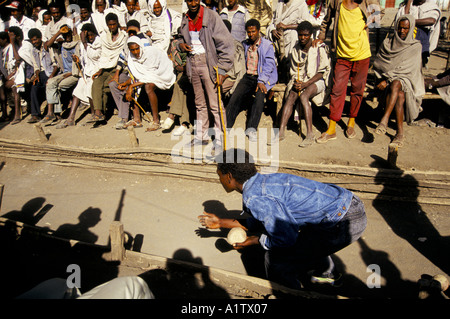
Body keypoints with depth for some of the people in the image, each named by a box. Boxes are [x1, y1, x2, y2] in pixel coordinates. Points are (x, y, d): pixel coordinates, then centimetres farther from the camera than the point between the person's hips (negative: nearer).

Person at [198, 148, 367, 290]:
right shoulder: (262, 182, 10)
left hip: (345, 223, -9)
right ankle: (326, 273, 56)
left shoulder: (255, 198, -20)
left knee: (276, 260, -5)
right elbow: (263, 221, 22)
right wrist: (221, 223, 25)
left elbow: (286, 238, -16)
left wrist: (256, 241, 1)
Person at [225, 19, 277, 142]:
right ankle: (226, 127, -23)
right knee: (236, 96, -21)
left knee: (260, 95, -32)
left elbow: (269, 65, -5)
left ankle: (252, 128, -31)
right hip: (248, 77, 3)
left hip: (263, 78, -3)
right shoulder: (244, 45, 17)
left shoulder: (267, 45, 3)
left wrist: (261, 81, -18)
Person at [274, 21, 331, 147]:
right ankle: (281, 131, -36)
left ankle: (310, 134, -34)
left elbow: (322, 72, -9)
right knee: (291, 95, -27)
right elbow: (294, 71, 13)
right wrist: (296, 82, -10)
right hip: (300, 80, 4)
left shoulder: (320, 48, -5)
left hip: (316, 81, -4)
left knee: (303, 96, -33)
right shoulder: (296, 50, 10)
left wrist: (305, 84, -20)